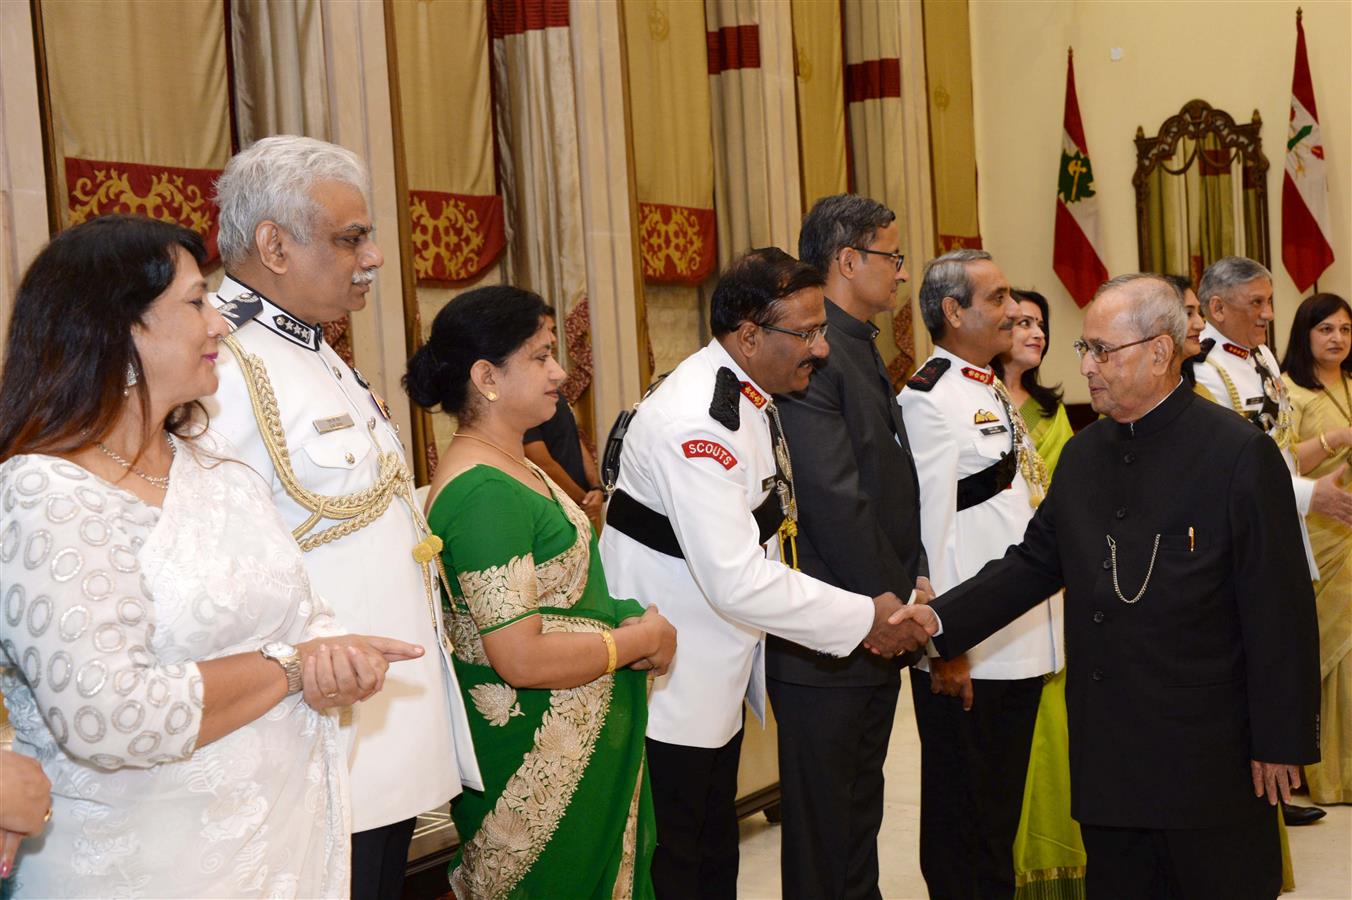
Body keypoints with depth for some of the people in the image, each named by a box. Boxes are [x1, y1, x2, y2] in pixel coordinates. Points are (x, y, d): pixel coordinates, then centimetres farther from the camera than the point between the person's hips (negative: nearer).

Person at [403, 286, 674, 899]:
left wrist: (633, 622, 2)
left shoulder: (518, 468, 8)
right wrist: (644, 640, -14)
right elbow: (522, 658, -26)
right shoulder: (484, 493, -23)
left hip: (582, 745, 9)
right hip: (538, 762, -9)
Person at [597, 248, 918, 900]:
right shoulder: (694, 423, -27)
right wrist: (863, 618, -21)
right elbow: (738, 580, -31)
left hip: (721, 673, 10)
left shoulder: (753, 398, 6)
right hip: (669, 683, -10)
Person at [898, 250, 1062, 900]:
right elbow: (926, 529, -18)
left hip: (1022, 644, 9)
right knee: (964, 825, 4)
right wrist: (944, 645, -19)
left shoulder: (995, 394, 14)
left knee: (1001, 814, 18)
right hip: (967, 655, -9)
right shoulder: (929, 398, -14)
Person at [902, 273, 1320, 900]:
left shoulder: (1241, 454, -11)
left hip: (1209, 749, -6)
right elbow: (1036, 560, 10)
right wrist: (943, 618, -4)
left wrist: (1282, 740, -11)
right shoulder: (1083, 455, 10)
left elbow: (1279, 608, -11)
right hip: (1106, 749, 6)